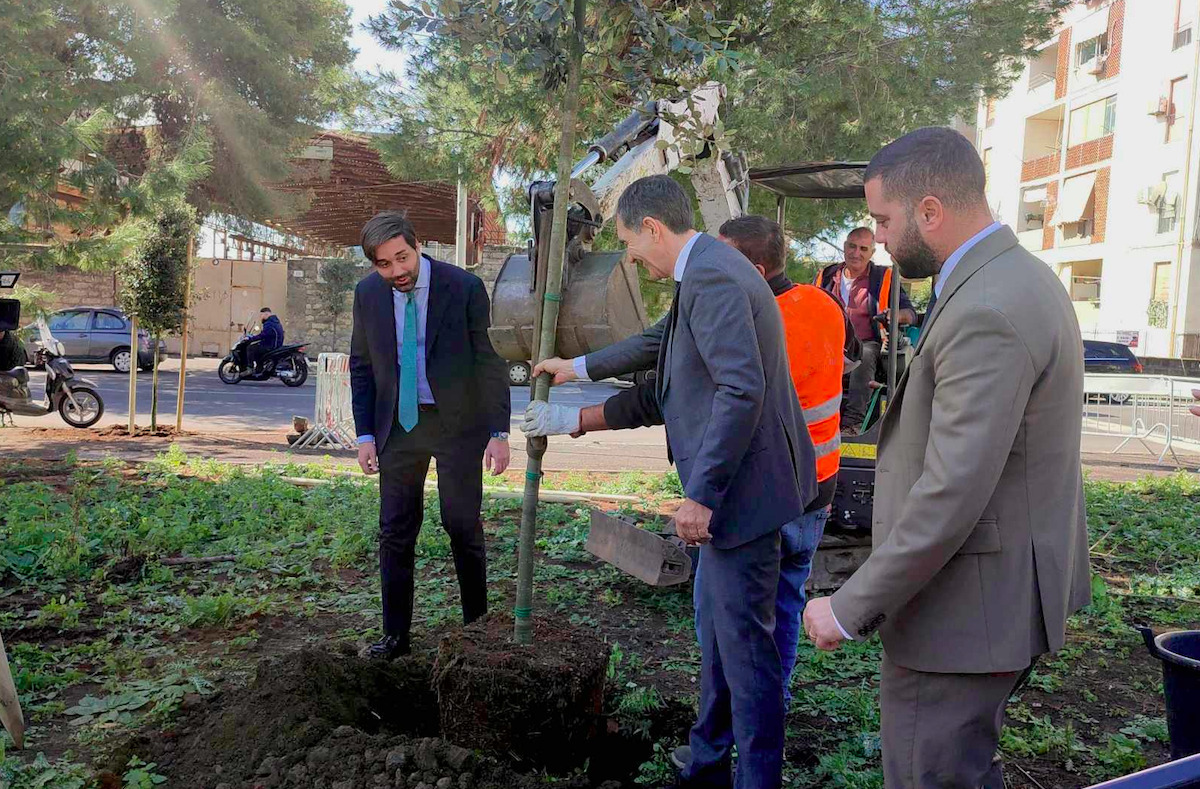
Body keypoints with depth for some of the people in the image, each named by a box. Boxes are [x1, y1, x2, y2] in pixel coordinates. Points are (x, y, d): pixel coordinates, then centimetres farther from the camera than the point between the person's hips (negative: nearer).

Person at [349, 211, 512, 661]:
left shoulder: (464, 288, -13)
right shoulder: (367, 294, -3)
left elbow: (491, 363, -9)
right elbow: (361, 366, 7)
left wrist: (499, 432, -11)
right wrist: (365, 434, 2)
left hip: (458, 422, -3)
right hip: (399, 424, 3)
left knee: (462, 524, 4)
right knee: (396, 531, 6)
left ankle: (476, 622, 23)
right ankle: (396, 634, 18)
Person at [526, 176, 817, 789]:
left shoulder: (710, 277, -17)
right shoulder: (708, 272, 17)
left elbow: (742, 390, -27)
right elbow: (671, 390, 22)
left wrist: (701, 495, -23)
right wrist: (576, 421, 24)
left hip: (739, 491, -11)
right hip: (726, 488, 11)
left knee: (745, 646, 2)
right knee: (716, 633, 21)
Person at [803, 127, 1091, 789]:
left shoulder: (986, 314, -25)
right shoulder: (1018, 278, 9)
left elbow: (950, 498, -27)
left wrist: (851, 608, -18)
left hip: (964, 607, -10)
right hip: (1013, 586, 10)